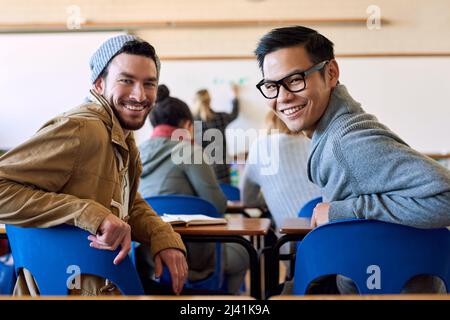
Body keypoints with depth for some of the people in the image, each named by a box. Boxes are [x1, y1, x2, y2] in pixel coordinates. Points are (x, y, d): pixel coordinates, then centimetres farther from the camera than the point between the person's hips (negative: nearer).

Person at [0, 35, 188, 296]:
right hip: (70, 290, -9)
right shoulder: (81, 130, -19)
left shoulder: (124, 138, 10)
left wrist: (164, 236, 0)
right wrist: (90, 213, -33)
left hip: (106, 288, 9)